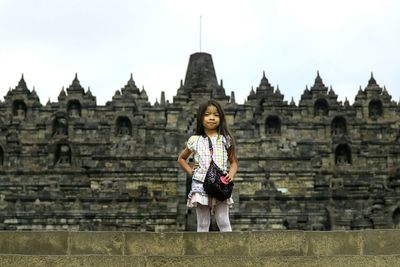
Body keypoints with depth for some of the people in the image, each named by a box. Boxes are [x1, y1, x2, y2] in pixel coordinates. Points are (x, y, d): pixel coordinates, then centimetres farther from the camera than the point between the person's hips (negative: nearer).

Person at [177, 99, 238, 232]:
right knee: (202, 224, 5)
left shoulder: (225, 139, 5)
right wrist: (190, 171, 4)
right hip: (200, 185, 1)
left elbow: (233, 162, 10)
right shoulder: (194, 140, 6)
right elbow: (181, 158, 20)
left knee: (224, 222, -2)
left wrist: (231, 175, -10)